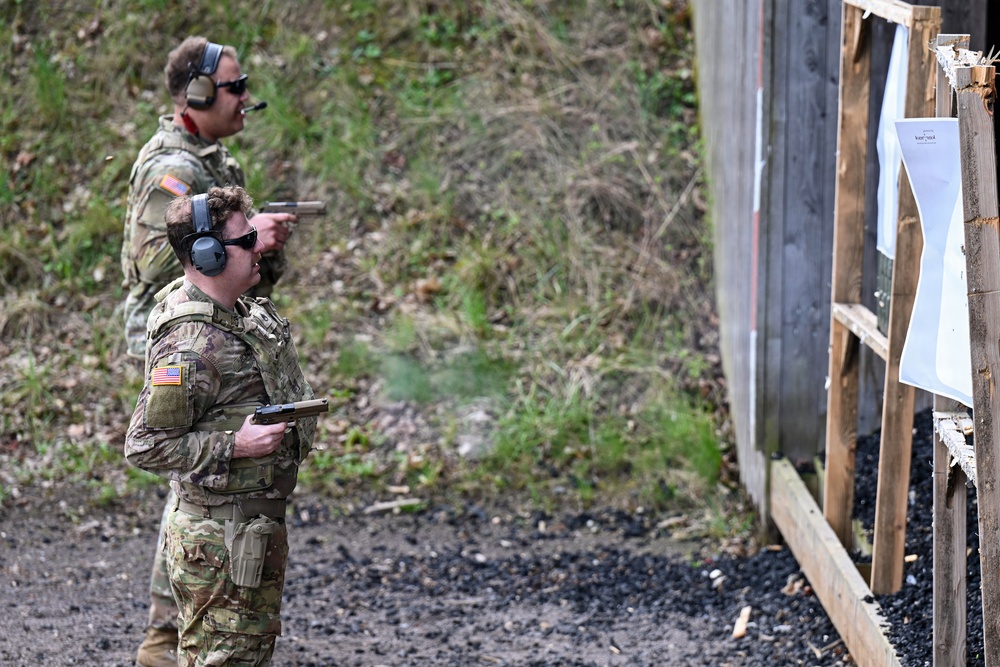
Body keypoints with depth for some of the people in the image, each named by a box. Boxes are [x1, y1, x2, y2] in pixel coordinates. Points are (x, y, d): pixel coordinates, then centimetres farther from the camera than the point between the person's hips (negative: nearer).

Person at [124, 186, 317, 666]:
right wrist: (234, 445, -26)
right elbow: (144, 446, -24)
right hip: (219, 540, -10)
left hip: (259, 526, 10)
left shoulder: (238, 312, 7)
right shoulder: (189, 346, -25)